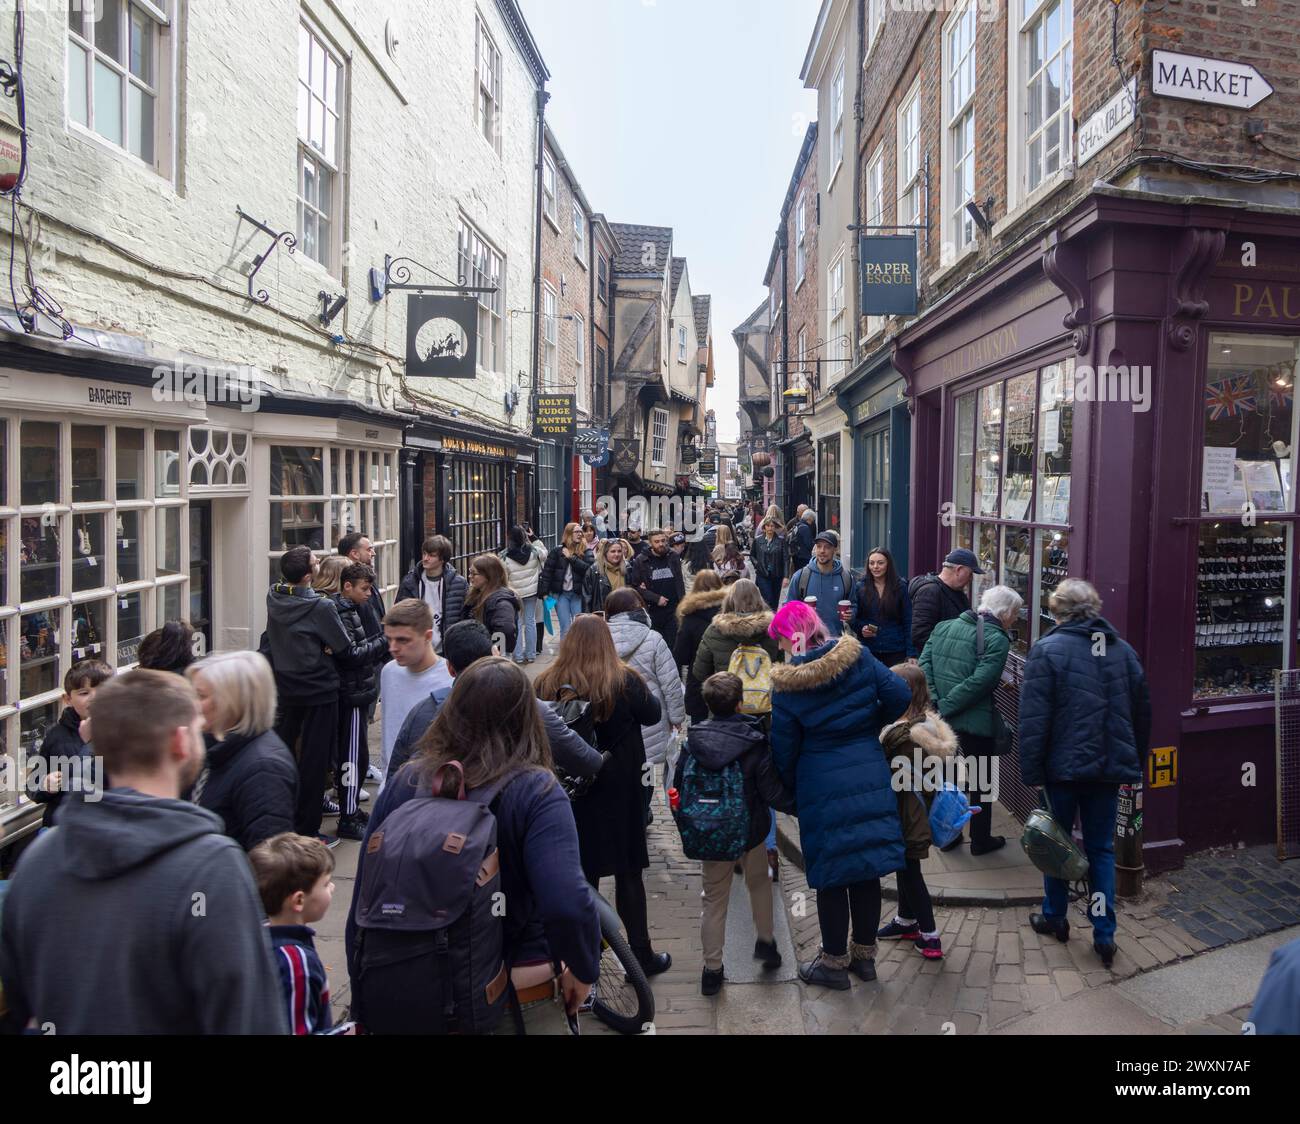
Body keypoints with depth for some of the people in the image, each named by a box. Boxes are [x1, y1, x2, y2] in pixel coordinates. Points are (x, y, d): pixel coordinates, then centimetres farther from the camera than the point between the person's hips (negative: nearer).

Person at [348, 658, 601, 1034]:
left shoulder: (404, 783, -6)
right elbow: (568, 905, -28)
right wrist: (584, 971, -8)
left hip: (405, 1003, 3)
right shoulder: (536, 791, -15)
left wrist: (364, 1005, 10)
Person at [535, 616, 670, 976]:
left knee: (580, 872, 15)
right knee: (628, 872, 11)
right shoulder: (624, 681, -15)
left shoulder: (547, 684, -10)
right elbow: (652, 714, -1)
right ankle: (641, 955, 20)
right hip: (620, 790, -2)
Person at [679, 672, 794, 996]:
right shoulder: (755, 743, -17)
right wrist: (797, 804, 1)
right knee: (759, 883, 27)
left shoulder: (693, 741, -10)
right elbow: (772, 792, -16)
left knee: (714, 899, 13)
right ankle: (765, 941, 38)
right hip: (751, 830, -1)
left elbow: (679, 787, -2)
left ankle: (712, 970, 19)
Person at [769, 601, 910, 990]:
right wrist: (871, 727, 9)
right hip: (870, 778, 4)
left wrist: (789, 789, 12)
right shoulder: (857, 656, -4)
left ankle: (834, 961, 23)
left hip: (822, 787, -4)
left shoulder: (786, 684, -11)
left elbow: (784, 749, -4)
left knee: (830, 874, 10)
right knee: (867, 868, 16)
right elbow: (899, 695, -8)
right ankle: (864, 954, 31)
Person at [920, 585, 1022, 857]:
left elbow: (924, 664, -2)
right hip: (976, 722, -5)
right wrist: (946, 706, -17)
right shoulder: (997, 640, -13)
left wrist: (935, 702, -8)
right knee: (982, 782, 14)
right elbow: (979, 681, -22)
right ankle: (980, 840, 27)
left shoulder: (943, 627, 6)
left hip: (942, 719, 6)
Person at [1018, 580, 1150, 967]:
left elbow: (1034, 718, -14)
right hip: (1110, 768, 4)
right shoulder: (1123, 651, 5)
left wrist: (1031, 771, -8)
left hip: (1064, 765, -4)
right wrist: (1135, 765, 21)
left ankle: (1055, 917, 28)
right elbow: (1143, 714, 12)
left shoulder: (1047, 650, -11)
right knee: (1101, 849, 13)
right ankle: (1104, 933, 14)